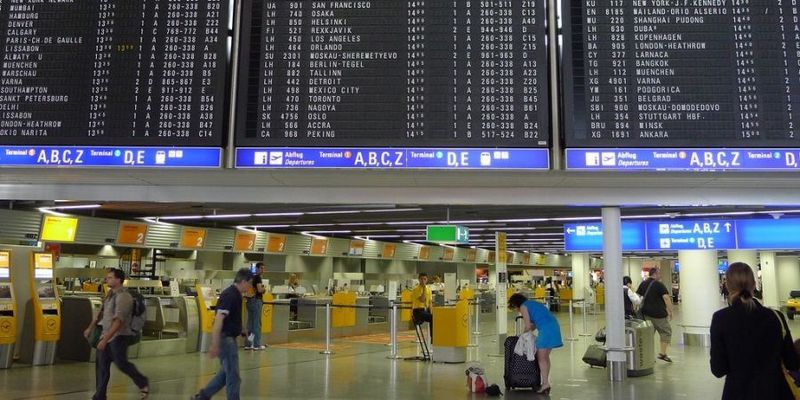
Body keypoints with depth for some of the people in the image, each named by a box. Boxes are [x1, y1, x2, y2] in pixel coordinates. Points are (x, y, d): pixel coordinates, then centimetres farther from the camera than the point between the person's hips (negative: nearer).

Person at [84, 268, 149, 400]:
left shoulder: (123, 297, -20)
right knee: (101, 364, 6)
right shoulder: (110, 293, 9)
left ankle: (143, 383, 21)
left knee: (121, 364, -1)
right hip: (106, 335, 8)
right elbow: (101, 312, 22)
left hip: (119, 336, -8)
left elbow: (118, 321, -27)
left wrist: (105, 339, -30)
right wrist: (90, 327, 23)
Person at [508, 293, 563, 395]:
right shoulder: (532, 303, 26)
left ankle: (545, 384, -5)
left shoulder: (523, 306, 1)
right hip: (554, 326, 9)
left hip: (546, 329, -9)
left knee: (541, 358, -2)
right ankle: (546, 383, 17)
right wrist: (527, 332, 21)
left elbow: (528, 326, -2)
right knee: (545, 357, 14)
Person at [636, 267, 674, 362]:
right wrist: (670, 312, -12)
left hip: (646, 313, 6)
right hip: (658, 314, -6)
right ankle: (663, 353, 1)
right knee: (666, 332, 7)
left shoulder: (643, 284, 11)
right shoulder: (659, 285, -8)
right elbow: (666, 298, -16)